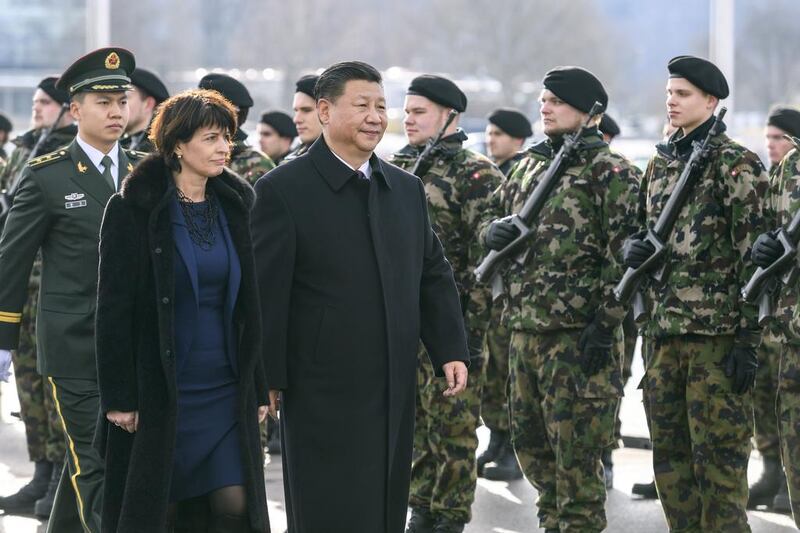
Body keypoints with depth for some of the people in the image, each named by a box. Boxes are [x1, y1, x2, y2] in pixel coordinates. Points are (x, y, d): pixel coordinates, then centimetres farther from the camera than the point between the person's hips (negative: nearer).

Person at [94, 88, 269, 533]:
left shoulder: (234, 205, 9)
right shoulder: (133, 209, -6)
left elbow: (248, 305, 13)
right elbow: (114, 307, -8)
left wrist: (258, 389, 9)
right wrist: (118, 397, -12)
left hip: (226, 389, 4)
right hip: (159, 391, -4)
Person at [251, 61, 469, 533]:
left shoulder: (407, 189, 12)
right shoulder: (283, 190, -8)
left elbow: (434, 276, 16)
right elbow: (265, 293, -9)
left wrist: (452, 352, 6)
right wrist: (266, 381, -10)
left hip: (395, 392, 6)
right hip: (323, 395, -6)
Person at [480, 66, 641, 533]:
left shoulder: (609, 171, -7)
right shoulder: (531, 165, 15)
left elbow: (624, 254, -12)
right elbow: (492, 218, 24)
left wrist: (606, 325, -18)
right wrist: (496, 231, -1)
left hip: (578, 333, -8)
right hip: (524, 330, 8)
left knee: (576, 448, -4)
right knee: (529, 441, 14)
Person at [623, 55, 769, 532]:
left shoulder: (738, 165, -7)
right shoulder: (660, 163, 14)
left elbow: (754, 255, -10)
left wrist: (748, 339, -15)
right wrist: (633, 248, 0)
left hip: (717, 331, -7)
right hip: (664, 328, 7)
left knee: (720, 456, -5)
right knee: (670, 455, 9)